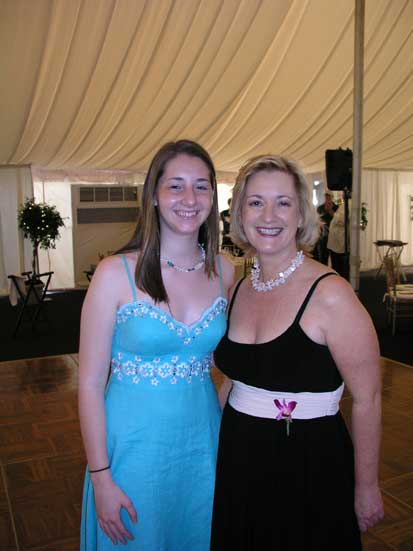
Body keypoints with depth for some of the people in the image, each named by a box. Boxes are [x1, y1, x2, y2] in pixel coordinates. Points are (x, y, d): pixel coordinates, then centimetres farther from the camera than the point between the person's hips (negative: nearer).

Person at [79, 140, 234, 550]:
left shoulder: (223, 272, -2)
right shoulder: (116, 273, -14)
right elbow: (90, 384, -11)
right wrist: (100, 478, -11)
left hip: (204, 441, 4)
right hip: (134, 445, -3)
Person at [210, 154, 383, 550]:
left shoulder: (330, 295, -19)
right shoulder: (238, 290, 0)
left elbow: (366, 399, -14)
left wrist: (366, 488, -7)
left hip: (309, 468, -5)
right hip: (237, 462, 6)